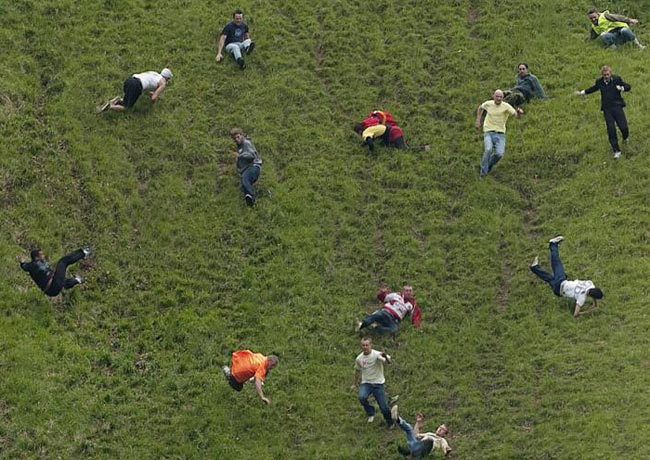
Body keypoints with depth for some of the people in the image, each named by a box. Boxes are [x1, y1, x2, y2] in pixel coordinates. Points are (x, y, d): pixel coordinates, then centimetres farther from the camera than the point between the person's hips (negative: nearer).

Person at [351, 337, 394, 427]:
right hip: (366, 383, 3)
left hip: (378, 383, -3)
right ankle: (370, 413, 1)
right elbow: (357, 371, 18)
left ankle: (390, 422, 27)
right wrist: (355, 384, 27)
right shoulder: (359, 358, 0)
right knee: (362, 397, -28)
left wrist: (385, 356, -55)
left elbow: (389, 362, -32)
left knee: (383, 407, -2)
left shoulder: (376, 355, -16)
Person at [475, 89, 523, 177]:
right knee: (488, 150, -28)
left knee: (499, 154, -20)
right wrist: (478, 121, 15)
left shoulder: (506, 106, -7)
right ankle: (483, 172, -11)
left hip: (500, 134, 0)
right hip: (488, 133, 0)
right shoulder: (488, 104, 0)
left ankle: (489, 165, 14)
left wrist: (519, 112, -42)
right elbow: (480, 108, 23)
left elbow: (516, 115, -19)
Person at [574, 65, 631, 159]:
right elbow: (593, 89, 26)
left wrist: (622, 88, -19)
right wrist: (582, 92, 25)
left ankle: (625, 138, 34)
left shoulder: (617, 79, -3)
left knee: (623, 127, -5)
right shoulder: (599, 82, 5)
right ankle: (616, 151, -1)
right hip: (607, 108, 1)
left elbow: (628, 87, 2)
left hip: (617, 106, -1)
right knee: (611, 130, -7)